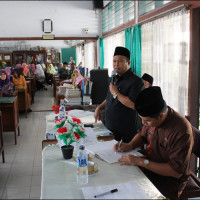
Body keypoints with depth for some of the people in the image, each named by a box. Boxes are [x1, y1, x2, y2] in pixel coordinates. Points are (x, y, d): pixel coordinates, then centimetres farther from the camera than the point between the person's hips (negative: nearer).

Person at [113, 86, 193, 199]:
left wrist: (140, 162, -27)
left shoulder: (181, 130, -27)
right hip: (149, 167, 7)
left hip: (169, 180, -7)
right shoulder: (152, 118, -4)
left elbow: (176, 171, -26)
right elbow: (142, 135, 18)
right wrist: (130, 145, -3)